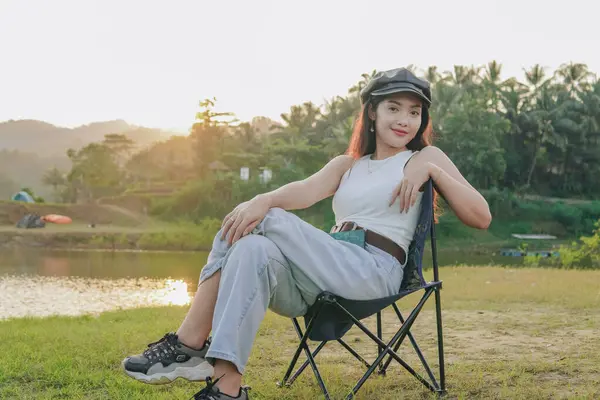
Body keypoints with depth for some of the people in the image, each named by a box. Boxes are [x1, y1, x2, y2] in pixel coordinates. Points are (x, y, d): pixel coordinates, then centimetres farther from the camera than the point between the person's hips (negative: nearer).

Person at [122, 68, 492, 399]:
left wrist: (431, 170, -8)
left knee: (267, 220, -22)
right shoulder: (347, 165, 25)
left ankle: (189, 345, -23)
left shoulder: (426, 157, 14)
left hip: (375, 272, -4)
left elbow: (481, 218, 4)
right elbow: (307, 190, 3)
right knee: (255, 249, -26)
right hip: (327, 280, 5)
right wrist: (264, 199, -19)